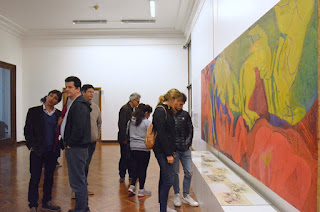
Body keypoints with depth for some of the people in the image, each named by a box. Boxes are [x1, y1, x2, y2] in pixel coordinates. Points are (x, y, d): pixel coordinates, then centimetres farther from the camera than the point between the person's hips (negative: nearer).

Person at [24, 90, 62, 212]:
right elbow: (27, 130, 0)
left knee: (49, 177, 13)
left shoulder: (59, 114, 7)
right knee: (35, 178, 3)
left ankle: (47, 202, 27)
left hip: (52, 151, 3)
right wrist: (31, 146, -7)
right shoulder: (34, 111, 0)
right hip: (37, 150, -3)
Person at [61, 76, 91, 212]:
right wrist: (68, 143, 14)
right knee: (80, 179, 19)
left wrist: (70, 144, -14)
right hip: (75, 148, 11)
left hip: (76, 149, -11)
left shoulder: (79, 105, -17)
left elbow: (79, 128, -25)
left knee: (78, 181, -2)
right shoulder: (75, 103, 17)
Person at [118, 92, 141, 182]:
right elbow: (122, 125, -19)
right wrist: (124, 139, -19)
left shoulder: (131, 109, 13)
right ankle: (122, 176, 15)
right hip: (125, 138, -8)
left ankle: (132, 175, 23)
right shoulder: (124, 109, -15)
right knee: (124, 157, 1)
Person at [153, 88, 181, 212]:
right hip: (162, 150, -10)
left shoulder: (168, 110, 13)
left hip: (167, 149, 10)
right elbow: (160, 134, -20)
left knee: (164, 177, 17)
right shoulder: (160, 111, -16)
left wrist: (172, 151, 15)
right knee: (169, 179, -6)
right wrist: (168, 154, -19)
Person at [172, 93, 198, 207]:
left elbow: (190, 129, 11)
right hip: (173, 149, -4)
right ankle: (177, 195, 26)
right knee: (175, 173, 8)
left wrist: (188, 142, -2)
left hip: (185, 149, 4)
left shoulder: (185, 114, 7)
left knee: (189, 172, 7)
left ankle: (186, 196, 24)